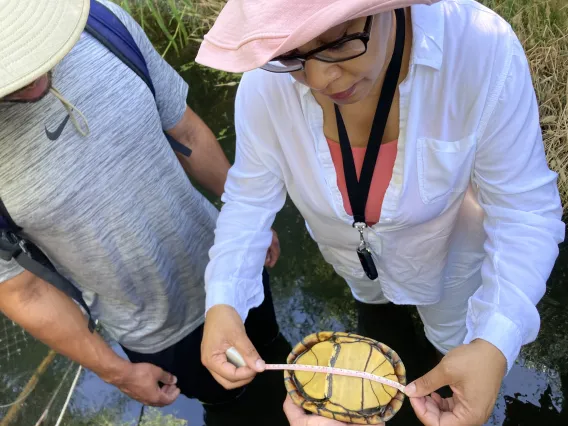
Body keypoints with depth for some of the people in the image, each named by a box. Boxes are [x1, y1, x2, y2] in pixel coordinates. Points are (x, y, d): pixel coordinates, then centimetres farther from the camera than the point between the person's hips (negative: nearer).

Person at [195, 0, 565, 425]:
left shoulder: (482, 49, -39)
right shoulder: (266, 80, -33)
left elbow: (524, 209, -31)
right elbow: (250, 198, -20)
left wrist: (495, 344, -43)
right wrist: (222, 301, -36)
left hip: (446, 244, -1)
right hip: (344, 247, 2)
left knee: (453, 337, 29)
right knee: (370, 298, 36)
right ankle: (378, 305, 71)